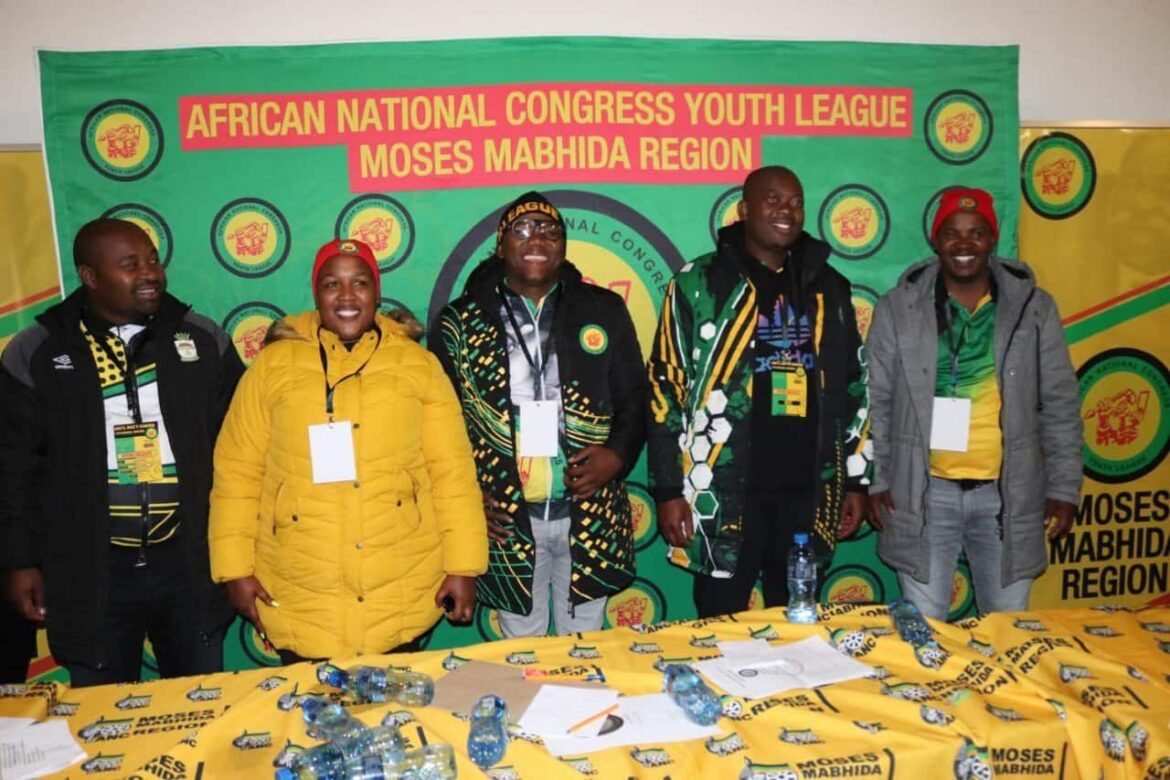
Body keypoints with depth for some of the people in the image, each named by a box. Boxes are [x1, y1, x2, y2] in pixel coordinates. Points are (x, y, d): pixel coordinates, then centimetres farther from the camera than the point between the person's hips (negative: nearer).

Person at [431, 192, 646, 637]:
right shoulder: (460, 322, 0)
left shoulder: (604, 310, 3)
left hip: (589, 514, 1)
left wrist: (617, 454, -10)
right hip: (505, 520, 0)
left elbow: (634, 399, 7)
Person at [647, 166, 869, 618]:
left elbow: (853, 389, 15)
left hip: (807, 490, 4)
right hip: (724, 491, -4)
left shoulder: (827, 287, 10)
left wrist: (856, 480, 12)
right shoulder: (699, 284, -3)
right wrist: (668, 489, -9)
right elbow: (665, 390, -5)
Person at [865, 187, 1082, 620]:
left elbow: (1060, 406, 5)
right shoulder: (897, 308, -1)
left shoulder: (1034, 308, 2)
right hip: (922, 493, -1)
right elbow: (877, 403, 2)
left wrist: (1064, 488, 3)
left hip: (1008, 493, 1)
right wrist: (876, 481, -1)